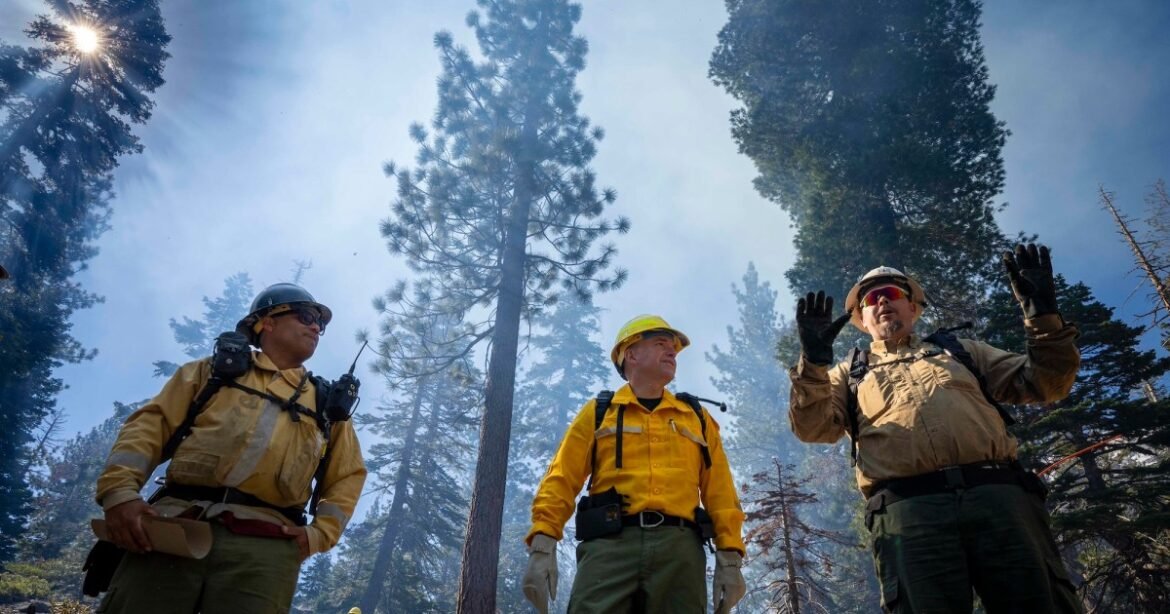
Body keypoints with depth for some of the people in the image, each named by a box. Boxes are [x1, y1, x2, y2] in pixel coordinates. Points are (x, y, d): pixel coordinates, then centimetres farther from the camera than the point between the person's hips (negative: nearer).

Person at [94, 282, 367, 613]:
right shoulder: (215, 369, 20)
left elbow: (348, 476, 20)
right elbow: (152, 424, 11)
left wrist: (319, 533, 3)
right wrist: (120, 491, -6)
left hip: (265, 546, 1)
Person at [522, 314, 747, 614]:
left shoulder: (698, 418, 21)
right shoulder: (598, 412, 15)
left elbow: (720, 493, 15)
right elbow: (561, 481, 6)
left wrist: (730, 557, 3)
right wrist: (543, 546, -7)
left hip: (679, 550, 2)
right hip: (611, 545, -2)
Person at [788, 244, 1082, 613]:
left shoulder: (959, 350, 30)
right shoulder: (850, 373, 24)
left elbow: (1043, 385, 22)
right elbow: (813, 427, 6)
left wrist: (1042, 315, 7)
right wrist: (812, 364, -11)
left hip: (998, 493, 2)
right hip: (906, 509, -1)